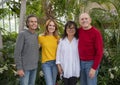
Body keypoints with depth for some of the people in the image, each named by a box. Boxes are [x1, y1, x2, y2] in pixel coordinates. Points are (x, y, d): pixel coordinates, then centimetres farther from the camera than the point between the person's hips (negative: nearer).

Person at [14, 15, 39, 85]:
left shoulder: (36, 35, 7)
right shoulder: (22, 34, -12)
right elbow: (17, 52, -14)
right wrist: (19, 68, -16)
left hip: (34, 66, 6)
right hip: (25, 67, -6)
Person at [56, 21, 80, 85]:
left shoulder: (78, 41, -3)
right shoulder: (62, 40, 2)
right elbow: (58, 53, 4)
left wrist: (80, 67, -3)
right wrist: (58, 65, -1)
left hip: (74, 68, -1)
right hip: (64, 68, 2)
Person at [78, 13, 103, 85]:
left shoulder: (96, 32, -15)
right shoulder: (79, 31, 1)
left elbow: (99, 52, -16)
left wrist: (94, 68, -18)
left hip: (91, 62, -5)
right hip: (81, 62, 6)